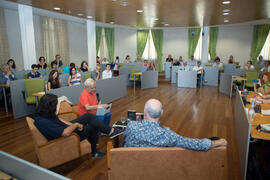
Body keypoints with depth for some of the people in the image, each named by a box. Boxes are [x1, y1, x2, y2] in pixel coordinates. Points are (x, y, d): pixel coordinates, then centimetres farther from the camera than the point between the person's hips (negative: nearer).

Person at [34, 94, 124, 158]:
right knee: (93, 126, -9)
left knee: (89, 116, 5)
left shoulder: (43, 113, -9)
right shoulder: (44, 122, -36)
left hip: (67, 127, 8)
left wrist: (72, 124, -5)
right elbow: (66, 133, -38)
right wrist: (76, 125, -20)